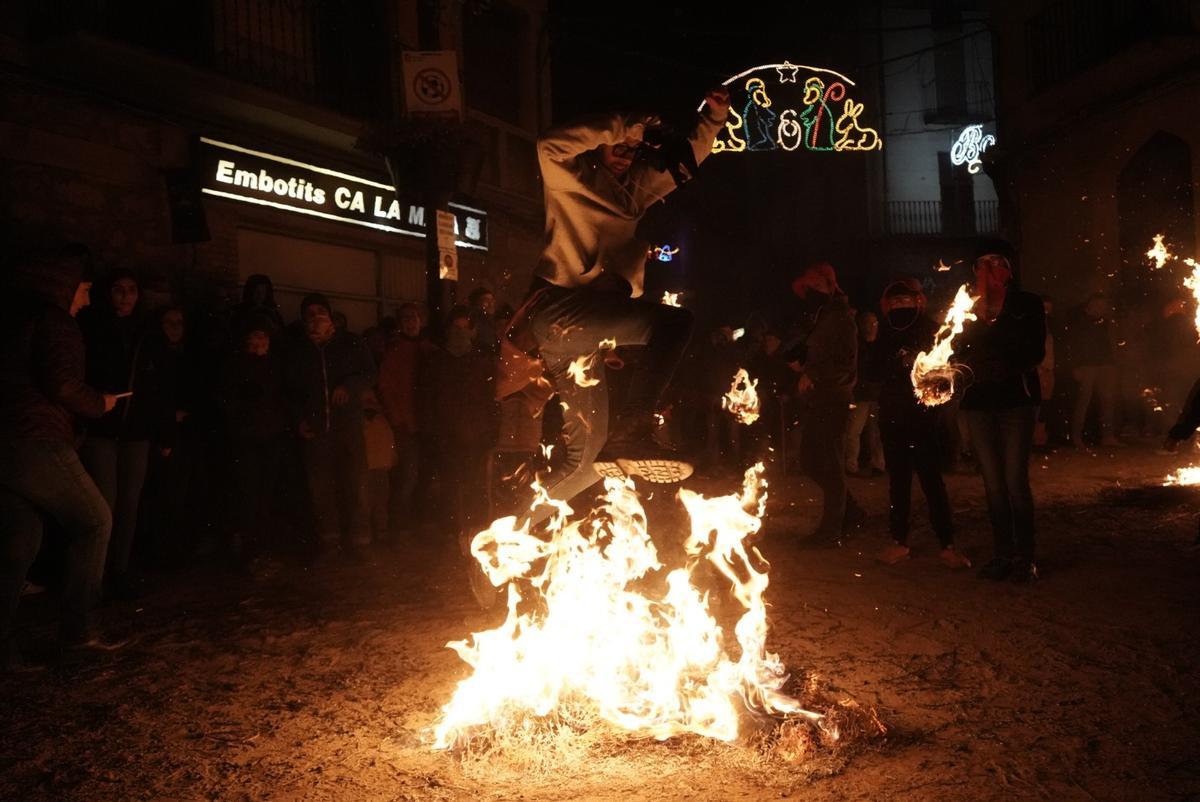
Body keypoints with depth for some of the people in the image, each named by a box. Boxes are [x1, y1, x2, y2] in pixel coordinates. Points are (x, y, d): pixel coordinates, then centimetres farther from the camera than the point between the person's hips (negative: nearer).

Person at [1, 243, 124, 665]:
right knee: (94, 520, 3)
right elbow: (62, 384, -18)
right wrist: (99, 403, 0)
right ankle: (76, 627, 4)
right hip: (34, 443, -9)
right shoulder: (52, 319, -7)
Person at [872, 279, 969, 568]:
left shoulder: (931, 330, -1)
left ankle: (947, 544, 1)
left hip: (924, 415, -4)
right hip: (892, 415, 4)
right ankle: (899, 541, 16)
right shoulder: (886, 333, 11)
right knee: (897, 478, 8)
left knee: (931, 477, -5)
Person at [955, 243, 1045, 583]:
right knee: (993, 482, 4)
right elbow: (959, 353, 4)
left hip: (1017, 398, -3)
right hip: (979, 401, 3)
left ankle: (1024, 556, -2)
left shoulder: (1028, 304, 5)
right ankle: (1002, 554, 10)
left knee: (1015, 480, -10)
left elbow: (1035, 353, -4)